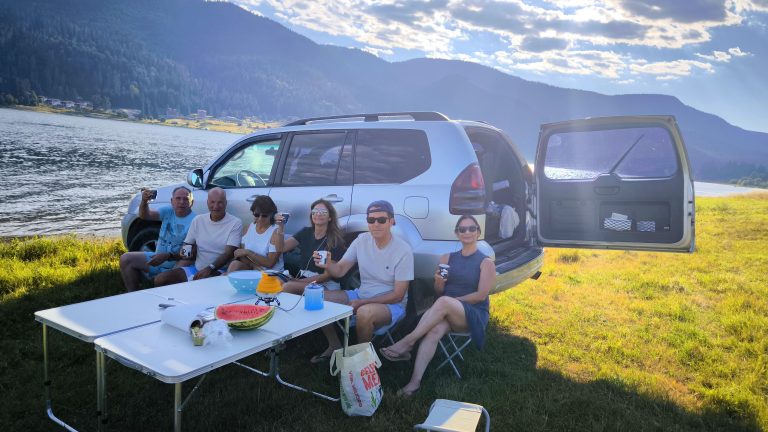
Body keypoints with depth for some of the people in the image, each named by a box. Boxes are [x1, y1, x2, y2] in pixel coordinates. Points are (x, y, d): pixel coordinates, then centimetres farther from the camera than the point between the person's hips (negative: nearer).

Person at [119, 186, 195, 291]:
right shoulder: (168, 211, 4)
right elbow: (145, 216, -11)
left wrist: (167, 256, -29)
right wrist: (144, 201, -31)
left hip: (176, 264, -7)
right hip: (158, 257, 7)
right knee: (126, 259, -1)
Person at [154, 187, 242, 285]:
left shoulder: (235, 223, -4)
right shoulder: (198, 220, 11)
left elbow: (228, 253, -13)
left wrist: (210, 268, -28)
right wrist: (178, 273, -3)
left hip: (218, 271, -5)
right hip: (195, 269, 6)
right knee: (160, 279, -12)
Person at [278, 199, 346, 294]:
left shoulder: (335, 240, -7)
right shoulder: (306, 232, 9)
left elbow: (327, 275, -9)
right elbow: (282, 248, -1)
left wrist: (299, 281, -14)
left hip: (326, 286, -4)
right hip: (303, 279, 5)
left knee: (287, 287, -28)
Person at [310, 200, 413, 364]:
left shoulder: (403, 250, -18)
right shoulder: (362, 240, -3)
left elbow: (397, 295, -16)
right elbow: (340, 270, -4)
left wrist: (361, 302, -21)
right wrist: (327, 265, -28)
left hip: (392, 305, -6)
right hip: (361, 295, 6)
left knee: (365, 312, -38)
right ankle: (335, 346, 11)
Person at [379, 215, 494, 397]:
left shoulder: (486, 263, 2)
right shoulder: (447, 258, 13)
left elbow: (481, 295, -8)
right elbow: (439, 292, 12)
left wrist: (451, 302, -12)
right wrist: (439, 283, -11)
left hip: (474, 315, -3)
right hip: (446, 313, 3)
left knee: (443, 302, -36)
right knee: (435, 330, -34)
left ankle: (406, 344, -32)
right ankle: (415, 381, -42)